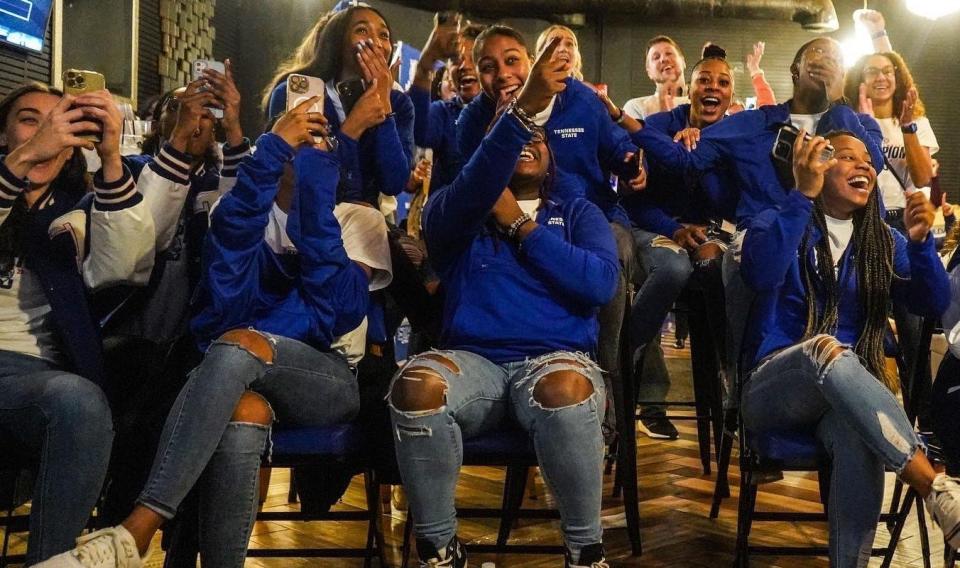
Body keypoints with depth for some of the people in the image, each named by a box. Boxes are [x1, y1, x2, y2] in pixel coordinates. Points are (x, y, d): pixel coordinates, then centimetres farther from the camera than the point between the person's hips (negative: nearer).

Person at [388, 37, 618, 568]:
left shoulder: (578, 213, 19)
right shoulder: (454, 216, 15)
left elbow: (600, 283, -1)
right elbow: (471, 191, -12)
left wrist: (519, 224, 0)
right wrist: (521, 109, -25)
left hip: (556, 358, 0)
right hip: (472, 359, 0)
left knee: (565, 389, -37)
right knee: (415, 386, -33)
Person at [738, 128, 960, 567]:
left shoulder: (883, 242, 17)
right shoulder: (774, 223, 5)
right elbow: (761, 275, -18)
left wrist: (920, 242, -11)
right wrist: (803, 195, -21)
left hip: (850, 393, 3)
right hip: (773, 390, -2)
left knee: (859, 439, -37)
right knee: (826, 348, -39)